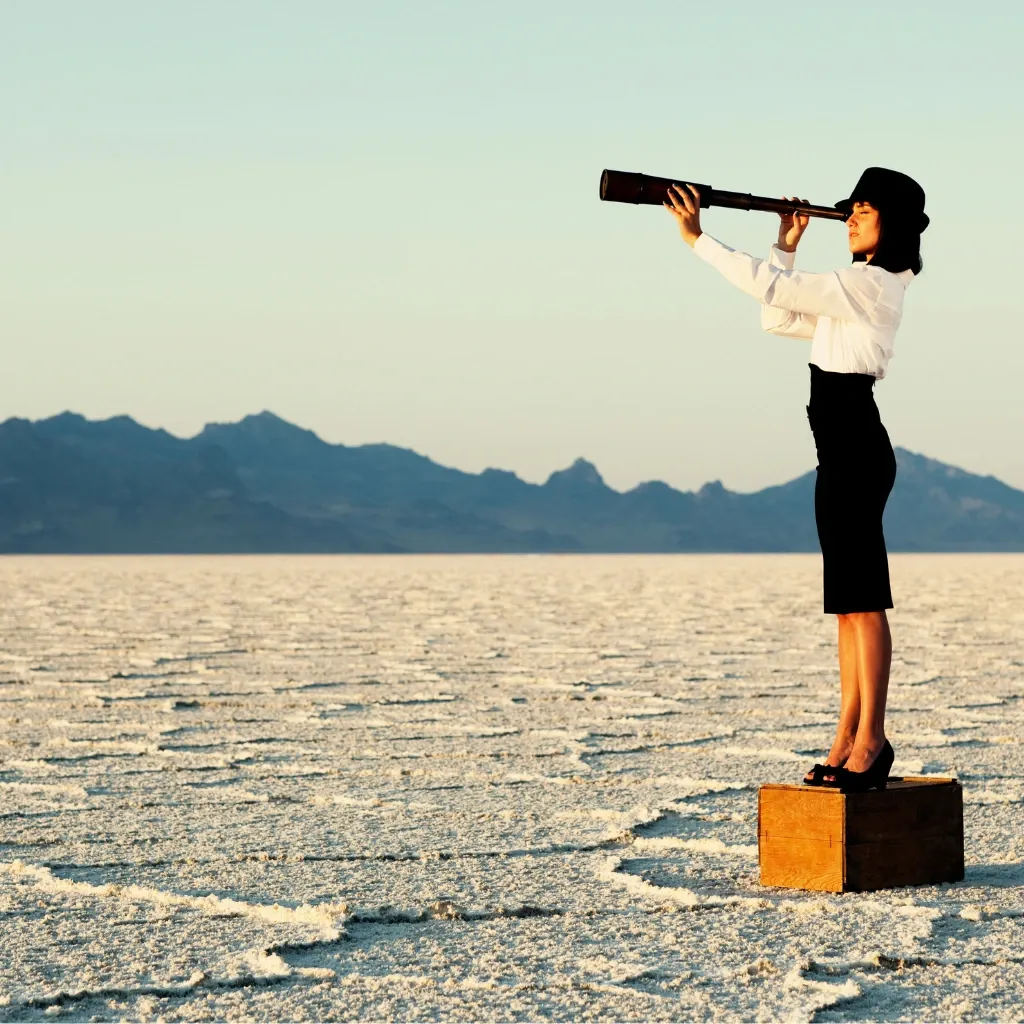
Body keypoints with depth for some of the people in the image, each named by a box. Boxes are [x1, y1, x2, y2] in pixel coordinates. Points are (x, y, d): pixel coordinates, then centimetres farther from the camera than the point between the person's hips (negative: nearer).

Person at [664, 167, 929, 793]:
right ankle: (849, 739, 11)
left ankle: (871, 741, -8)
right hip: (846, 450, 11)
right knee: (849, 601, 9)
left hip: (856, 449, -11)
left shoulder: (866, 284, -12)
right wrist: (788, 247, 15)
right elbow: (779, 319, 22)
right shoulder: (868, 288, 19)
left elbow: (770, 290, -17)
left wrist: (698, 239, -12)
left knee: (863, 598, -9)